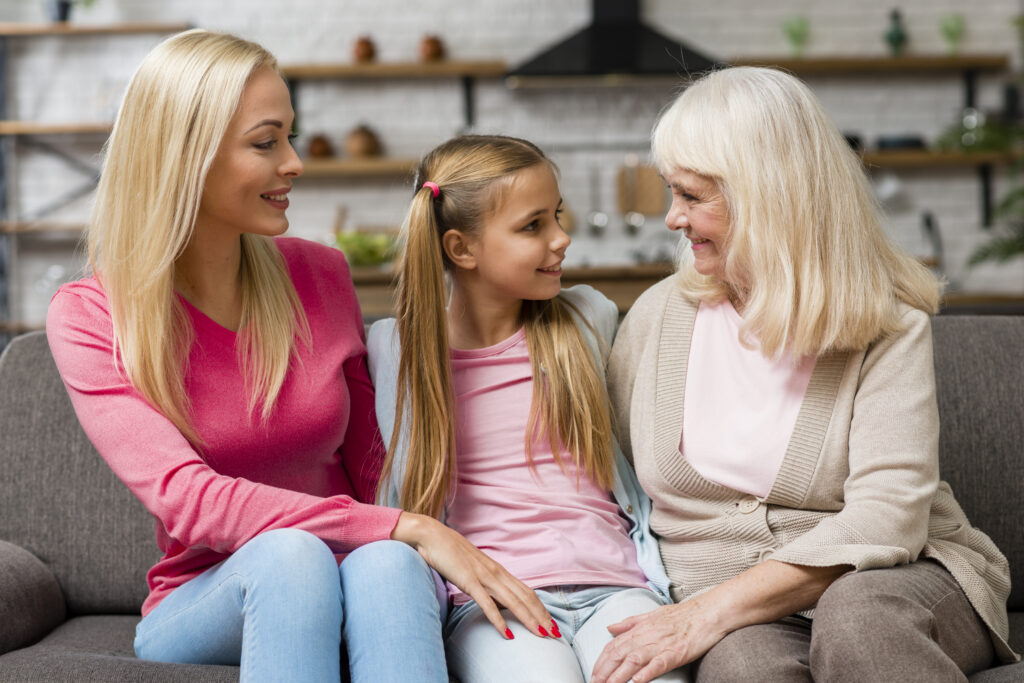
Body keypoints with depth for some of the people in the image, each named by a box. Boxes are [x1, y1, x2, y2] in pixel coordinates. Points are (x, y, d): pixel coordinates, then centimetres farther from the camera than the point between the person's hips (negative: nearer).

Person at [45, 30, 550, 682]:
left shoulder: (321, 274, 3)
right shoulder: (88, 319, -8)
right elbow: (190, 499, -22)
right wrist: (411, 530, -29)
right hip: (201, 605, -2)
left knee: (385, 563, -34)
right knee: (288, 553, -36)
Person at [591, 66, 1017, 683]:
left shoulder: (888, 327, -5)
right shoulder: (658, 317, 7)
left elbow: (887, 517, -17)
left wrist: (710, 610, -25)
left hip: (899, 581, 0)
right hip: (735, 619, 1)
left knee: (856, 611, -36)